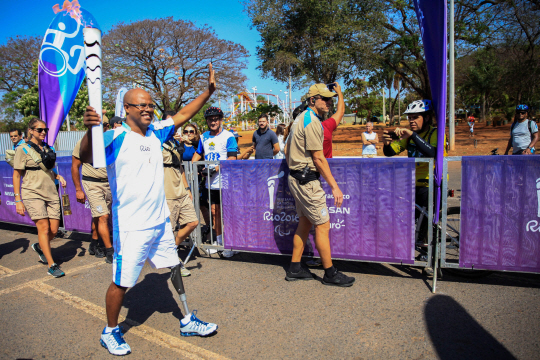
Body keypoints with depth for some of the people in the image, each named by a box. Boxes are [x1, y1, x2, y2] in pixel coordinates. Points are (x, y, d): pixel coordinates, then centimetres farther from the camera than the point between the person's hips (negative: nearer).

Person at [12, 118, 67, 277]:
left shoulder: (48, 148, 15)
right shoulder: (23, 149, -1)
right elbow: (16, 175, -2)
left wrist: (58, 177, 5)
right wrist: (18, 200, -7)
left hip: (51, 193, 5)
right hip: (33, 193, -5)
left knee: (54, 230, 1)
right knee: (44, 227, -12)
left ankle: (39, 246, 33)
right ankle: (52, 266, -5)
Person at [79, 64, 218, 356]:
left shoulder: (156, 132, 4)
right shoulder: (115, 138, -15)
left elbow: (183, 115, 14)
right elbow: (86, 158, -31)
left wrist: (208, 91, 9)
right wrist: (89, 131, -51)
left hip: (160, 221, 7)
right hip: (131, 227, -7)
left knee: (175, 270, 17)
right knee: (121, 282, 6)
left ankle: (187, 321, 36)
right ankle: (110, 332, 32)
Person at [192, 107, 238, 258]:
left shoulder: (228, 136, -5)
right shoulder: (204, 137, 13)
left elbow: (232, 158, -13)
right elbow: (198, 153, 26)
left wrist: (217, 167, -24)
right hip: (211, 181, 6)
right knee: (214, 211, 12)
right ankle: (219, 241, 25)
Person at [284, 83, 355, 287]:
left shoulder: (300, 119, 17)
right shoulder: (312, 121, -15)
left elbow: (287, 151, 21)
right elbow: (318, 158, -18)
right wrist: (334, 186, -16)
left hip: (296, 177, 10)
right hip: (307, 180, -10)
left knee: (305, 222, 15)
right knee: (322, 224, -4)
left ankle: (294, 269, 22)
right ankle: (330, 274, 6)